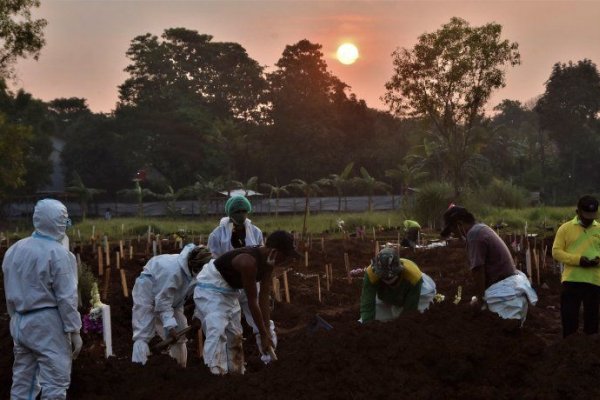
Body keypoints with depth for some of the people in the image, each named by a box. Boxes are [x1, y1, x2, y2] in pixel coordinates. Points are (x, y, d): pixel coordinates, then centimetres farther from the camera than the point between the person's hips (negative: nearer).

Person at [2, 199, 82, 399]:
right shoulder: (58, 253, -14)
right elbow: (66, 297, -15)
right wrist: (74, 331, -10)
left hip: (20, 322, 7)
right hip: (47, 324, -7)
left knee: (22, 381, 14)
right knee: (54, 383, -2)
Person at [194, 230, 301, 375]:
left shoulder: (267, 262, -8)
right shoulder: (249, 262, -34)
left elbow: (264, 298, -4)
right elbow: (252, 301, -28)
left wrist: (267, 331, -5)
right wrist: (264, 334, -20)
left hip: (229, 290, 10)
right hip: (210, 288, -10)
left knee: (235, 335, 13)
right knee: (217, 331, -24)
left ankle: (236, 374, 23)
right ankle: (216, 374, -28)